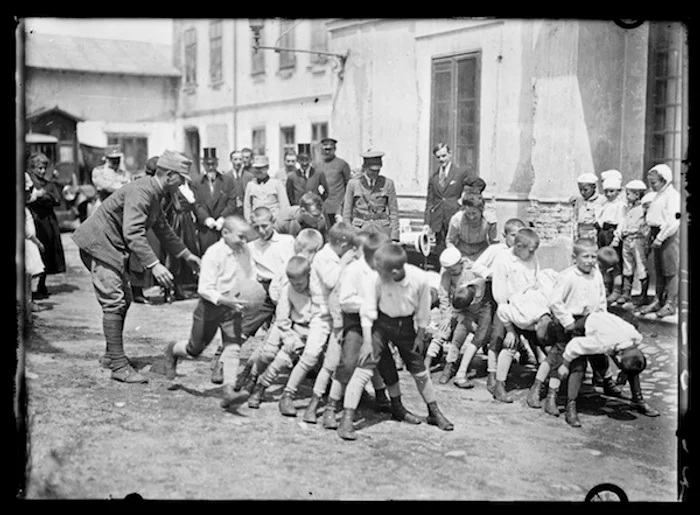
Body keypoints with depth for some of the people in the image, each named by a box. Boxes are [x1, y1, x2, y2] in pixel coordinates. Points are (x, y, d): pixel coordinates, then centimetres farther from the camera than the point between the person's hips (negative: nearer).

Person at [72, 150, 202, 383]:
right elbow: (132, 233, -34)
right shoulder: (140, 192, -23)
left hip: (113, 248, 11)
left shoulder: (154, 194, 10)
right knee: (114, 303, -12)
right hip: (99, 244, -11)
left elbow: (162, 228, 24)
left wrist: (186, 254, 24)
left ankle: (112, 354, 29)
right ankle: (119, 366, -10)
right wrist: (154, 264, -39)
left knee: (124, 299, 15)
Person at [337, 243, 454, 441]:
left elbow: (423, 311, -8)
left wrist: (420, 336, 1)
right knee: (364, 367, -13)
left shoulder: (420, 279, -25)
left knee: (419, 369, 14)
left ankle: (435, 413, 34)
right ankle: (346, 420, -9)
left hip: (406, 324, 2)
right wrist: (367, 341, -16)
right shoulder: (378, 279, -28)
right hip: (381, 323, -2)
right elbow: (367, 310, -16)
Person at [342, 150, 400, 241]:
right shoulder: (353, 183, 4)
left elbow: (393, 212, 6)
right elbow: (347, 212, 7)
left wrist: (394, 238, 0)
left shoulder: (388, 183, 5)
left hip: (382, 230, 0)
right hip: (360, 229, 0)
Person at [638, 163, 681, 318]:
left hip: (668, 235, -9)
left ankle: (671, 304, 2)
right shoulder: (658, 195, 18)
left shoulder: (672, 195, -12)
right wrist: (651, 235, 12)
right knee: (659, 270, 13)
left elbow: (673, 221, -19)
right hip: (657, 234, 9)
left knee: (670, 271, -3)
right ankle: (659, 301, 20)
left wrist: (660, 237, -19)